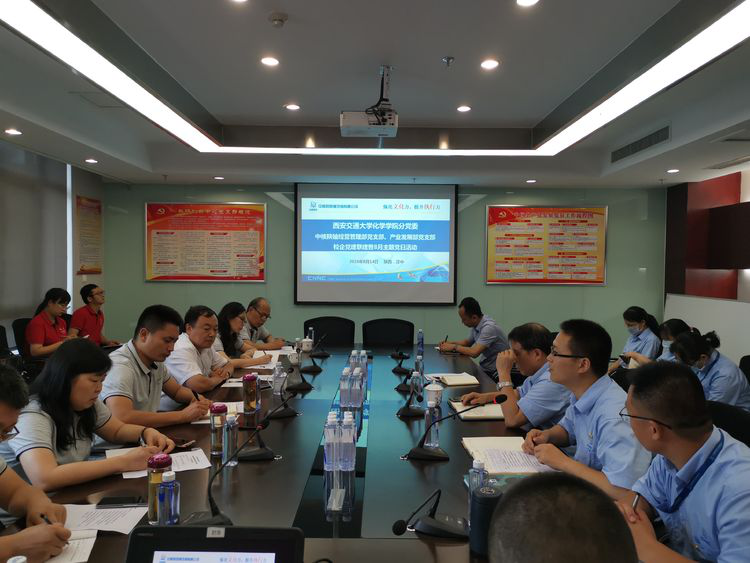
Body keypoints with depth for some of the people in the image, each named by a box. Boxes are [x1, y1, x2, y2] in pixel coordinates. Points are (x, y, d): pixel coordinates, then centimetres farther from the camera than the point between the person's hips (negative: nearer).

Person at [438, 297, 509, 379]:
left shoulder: (489, 327, -23)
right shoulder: (476, 324, 2)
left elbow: (474, 353, -28)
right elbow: (468, 342, 21)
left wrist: (454, 347, -15)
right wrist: (450, 343, 4)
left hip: (495, 374, -7)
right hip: (484, 369, 7)